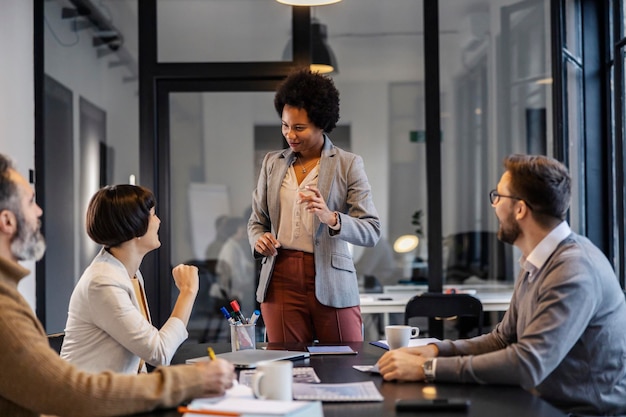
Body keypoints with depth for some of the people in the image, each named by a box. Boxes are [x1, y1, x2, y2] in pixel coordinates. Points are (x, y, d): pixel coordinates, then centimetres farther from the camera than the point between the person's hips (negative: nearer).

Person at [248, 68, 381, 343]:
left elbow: (372, 231, -6)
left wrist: (331, 218, -24)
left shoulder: (348, 164, 0)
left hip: (331, 284, -3)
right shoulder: (272, 163, 13)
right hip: (281, 281, 3)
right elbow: (256, 221, 19)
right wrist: (259, 240, -5)